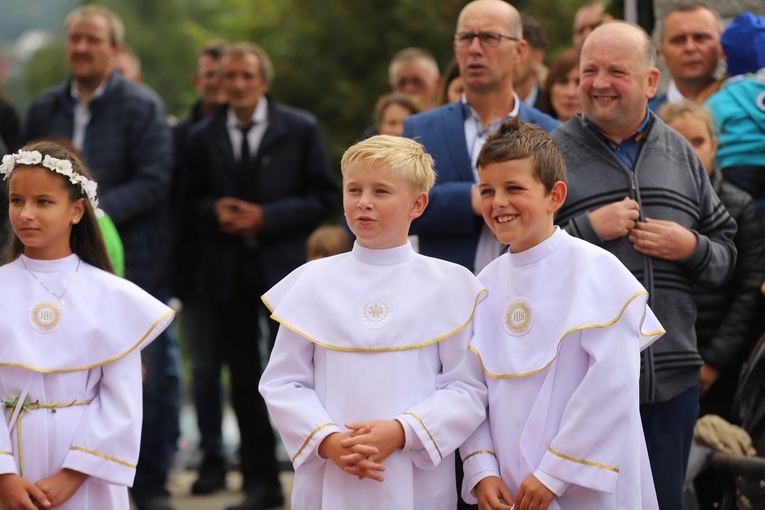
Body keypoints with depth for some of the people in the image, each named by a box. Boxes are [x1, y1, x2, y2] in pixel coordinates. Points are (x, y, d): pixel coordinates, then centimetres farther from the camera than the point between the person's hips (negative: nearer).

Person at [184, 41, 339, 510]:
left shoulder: (301, 130, 1)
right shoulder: (203, 137, 8)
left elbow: (325, 198, -3)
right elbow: (193, 199, 11)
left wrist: (267, 217, -13)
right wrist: (214, 211, -11)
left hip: (281, 265, -3)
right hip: (226, 273, 3)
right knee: (244, 378, 6)